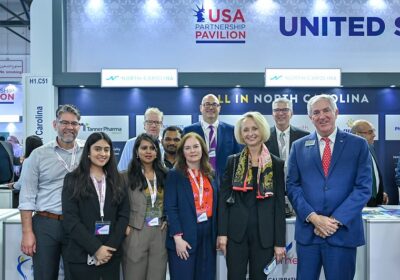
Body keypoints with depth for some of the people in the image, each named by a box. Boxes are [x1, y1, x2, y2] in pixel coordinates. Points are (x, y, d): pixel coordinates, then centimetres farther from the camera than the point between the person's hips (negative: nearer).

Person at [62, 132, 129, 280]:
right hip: (81, 256, -2)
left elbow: (124, 215, 2)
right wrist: (95, 248, -15)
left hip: (111, 254, 3)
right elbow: (70, 219, -9)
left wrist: (110, 247, -10)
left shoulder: (117, 180, 8)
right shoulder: (72, 179, -1)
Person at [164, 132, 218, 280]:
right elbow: (170, 208, -10)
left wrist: (218, 234, 8)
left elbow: (214, 205, 13)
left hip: (208, 235, 5)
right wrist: (178, 237, -17)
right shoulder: (174, 175, -4)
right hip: (185, 236, -4)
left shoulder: (210, 174, 11)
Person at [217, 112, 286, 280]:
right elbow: (224, 198, 2)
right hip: (236, 231, 0)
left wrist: (280, 241, -3)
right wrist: (222, 232, -6)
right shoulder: (233, 161, 5)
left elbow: (280, 204, 1)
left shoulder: (276, 164, 2)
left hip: (264, 233, 0)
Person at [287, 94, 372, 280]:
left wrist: (336, 220, -12)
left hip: (343, 231, -1)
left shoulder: (358, 145, 2)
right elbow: (292, 186, 3)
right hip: (307, 230, 1)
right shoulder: (299, 146, 7)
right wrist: (313, 217, -10)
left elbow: (363, 187, -4)